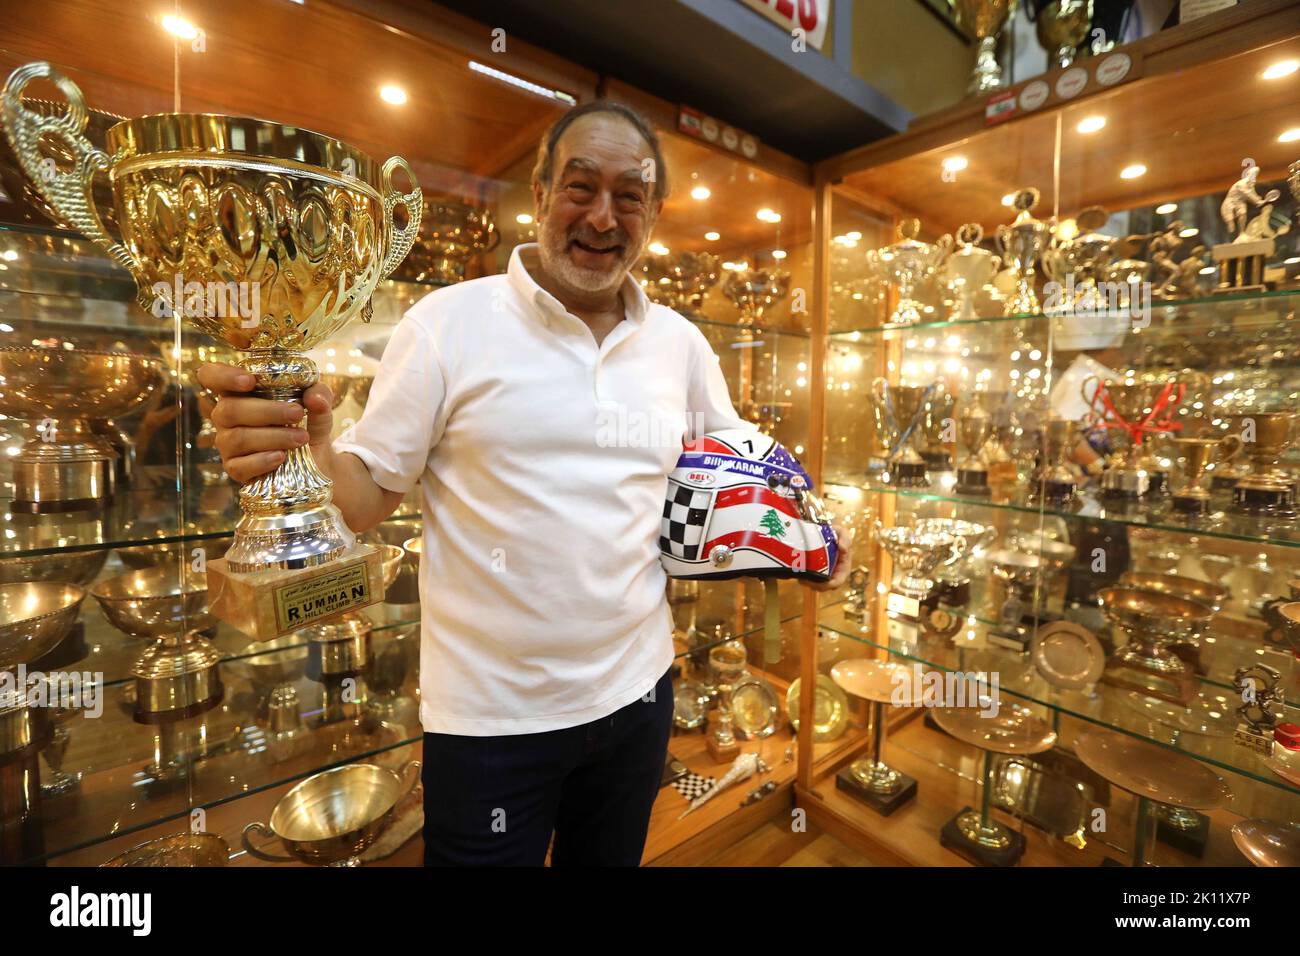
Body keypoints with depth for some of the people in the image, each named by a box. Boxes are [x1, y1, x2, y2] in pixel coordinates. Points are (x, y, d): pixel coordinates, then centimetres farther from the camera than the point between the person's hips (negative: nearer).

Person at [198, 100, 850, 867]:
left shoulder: (681, 343, 1)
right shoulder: (448, 323, -11)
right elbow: (368, 495, -9)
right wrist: (309, 451, -30)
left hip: (637, 691, 5)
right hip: (491, 718, -3)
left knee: (609, 856, 28)